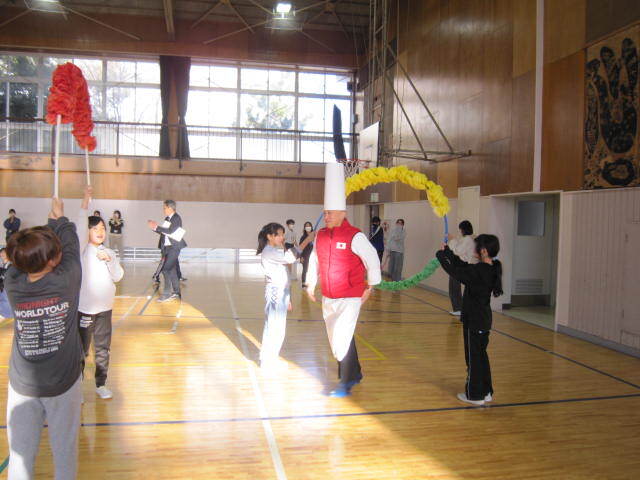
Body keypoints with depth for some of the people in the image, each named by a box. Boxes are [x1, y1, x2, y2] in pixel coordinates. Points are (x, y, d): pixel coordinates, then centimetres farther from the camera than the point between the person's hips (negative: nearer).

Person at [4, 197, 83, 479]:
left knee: (21, 452, 14)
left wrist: (51, 222, 16)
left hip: (22, 385, 2)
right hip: (63, 382, -2)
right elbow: (71, 245, -1)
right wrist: (60, 217, 16)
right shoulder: (67, 280, -19)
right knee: (64, 448, 14)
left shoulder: (12, 284, -12)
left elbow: (21, 259, 7)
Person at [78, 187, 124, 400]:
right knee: (81, 350, 3)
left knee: (103, 349, 13)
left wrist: (109, 260, -16)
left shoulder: (110, 253, 8)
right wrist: (85, 202, -31)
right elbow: (80, 228, -22)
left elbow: (118, 277, 0)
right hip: (84, 308, -4)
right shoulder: (83, 250, -5)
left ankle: (101, 384, 27)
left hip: (104, 309, 4)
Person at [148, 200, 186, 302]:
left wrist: (157, 227, -17)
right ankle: (176, 292, 22)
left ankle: (167, 293, -8)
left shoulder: (177, 218, -12)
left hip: (174, 248, -9)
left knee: (166, 269, -13)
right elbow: (162, 232, 16)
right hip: (168, 248, 9)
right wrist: (154, 227, 4)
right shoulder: (167, 219, 12)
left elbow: (170, 231, -25)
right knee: (172, 270, 13)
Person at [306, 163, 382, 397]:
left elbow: (373, 260, -11)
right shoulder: (321, 235, 3)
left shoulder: (355, 236, -16)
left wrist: (369, 287, -5)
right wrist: (310, 285, 14)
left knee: (342, 339, -10)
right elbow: (314, 261, 14)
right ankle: (355, 373, 37)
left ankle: (345, 383, 7)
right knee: (337, 339, 17)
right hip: (328, 297, 7)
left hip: (350, 298, -7)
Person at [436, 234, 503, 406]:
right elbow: (464, 267, 11)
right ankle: (486, 392, 29)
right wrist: (449, 253, 12)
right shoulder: (491, 269, 4)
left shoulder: (479, 271, -23)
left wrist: (442, 256, -4)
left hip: (474, 321, -9)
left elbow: (456, 272, -18)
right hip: (483, 320, 9)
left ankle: (474, 395, 15)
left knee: (473, 357, 4)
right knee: (481, 355, 19)